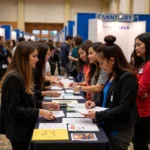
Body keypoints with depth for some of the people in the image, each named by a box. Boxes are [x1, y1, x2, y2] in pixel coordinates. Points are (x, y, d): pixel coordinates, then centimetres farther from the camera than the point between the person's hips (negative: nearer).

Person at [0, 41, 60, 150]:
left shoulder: (23, 76, 8)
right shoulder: (14, 78, -24)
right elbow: (14, 109, -25)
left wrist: (44, 104, 0)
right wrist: (39, 112, -25)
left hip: (25, 128, 9)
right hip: (18, 131, -9)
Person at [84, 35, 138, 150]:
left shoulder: (127, 77, -20)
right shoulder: (113, 75, 8)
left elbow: (123, 109, -24)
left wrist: (98, 115, -22)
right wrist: (96, 103, 1)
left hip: (119, 132, -8)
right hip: (108, 127, 8)